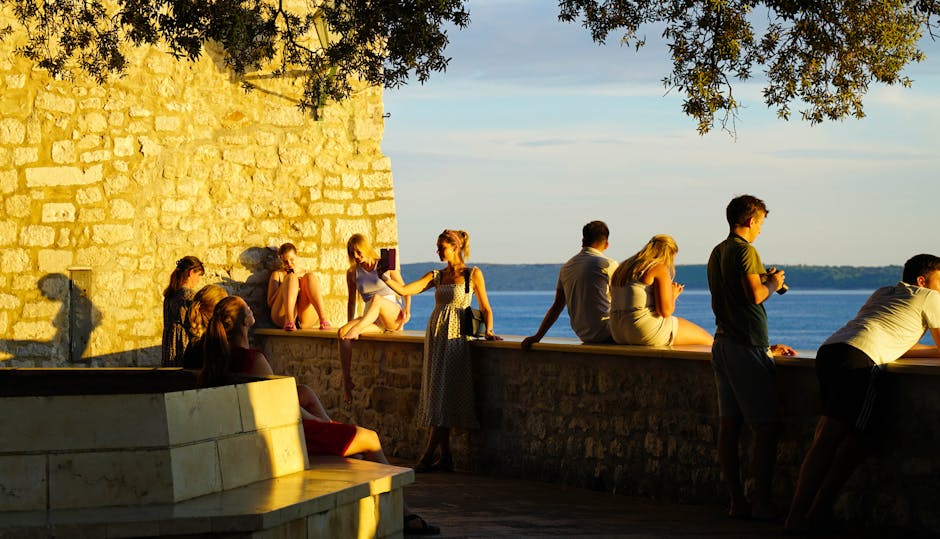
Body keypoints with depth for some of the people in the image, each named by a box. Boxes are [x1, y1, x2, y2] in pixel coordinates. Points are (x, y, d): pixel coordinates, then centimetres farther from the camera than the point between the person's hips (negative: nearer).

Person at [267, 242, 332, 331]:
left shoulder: (305, 274, 26)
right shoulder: (277, 274, 21)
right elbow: (270, 302, 9)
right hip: (283, 318, -1)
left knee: (310, 276, -17)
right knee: (292, 277, -21)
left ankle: (323, 320, -40)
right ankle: (289, 321, -47)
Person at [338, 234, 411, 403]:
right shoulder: (352, 272, 10)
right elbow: (351, 301, 18)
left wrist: (407, 310, -7)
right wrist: (349, 324, 10)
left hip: (393, 315, -3)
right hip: (371, 319, 3)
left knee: (377, 298, -38)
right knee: (342, 333, -26)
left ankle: (356, 330, -52)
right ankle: (347, 380, -33)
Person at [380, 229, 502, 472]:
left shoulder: (472, 274, 1)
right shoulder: (437, 276, 14)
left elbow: (485, 308, 2)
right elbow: (404, 290, 5)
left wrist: (488, 331, -11)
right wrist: (384, 277, -6)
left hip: (455, 338, -6)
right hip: (436, 336, 6)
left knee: (445, 397, -7)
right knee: (438, 396, 4)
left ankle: (427, 458, -7)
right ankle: (445, 458, 7)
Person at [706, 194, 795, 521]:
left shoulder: (717, 253, 18)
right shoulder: (744, 249, -10)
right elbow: (755, 295, -21)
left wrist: (766, 346, 25)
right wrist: (773, 283, 2)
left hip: (723, 344, 9)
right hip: (747, 347, -9)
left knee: (729, 425, 6)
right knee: (767, 426, -5)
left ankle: (737, 502, 8)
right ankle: (762, 503, -6)